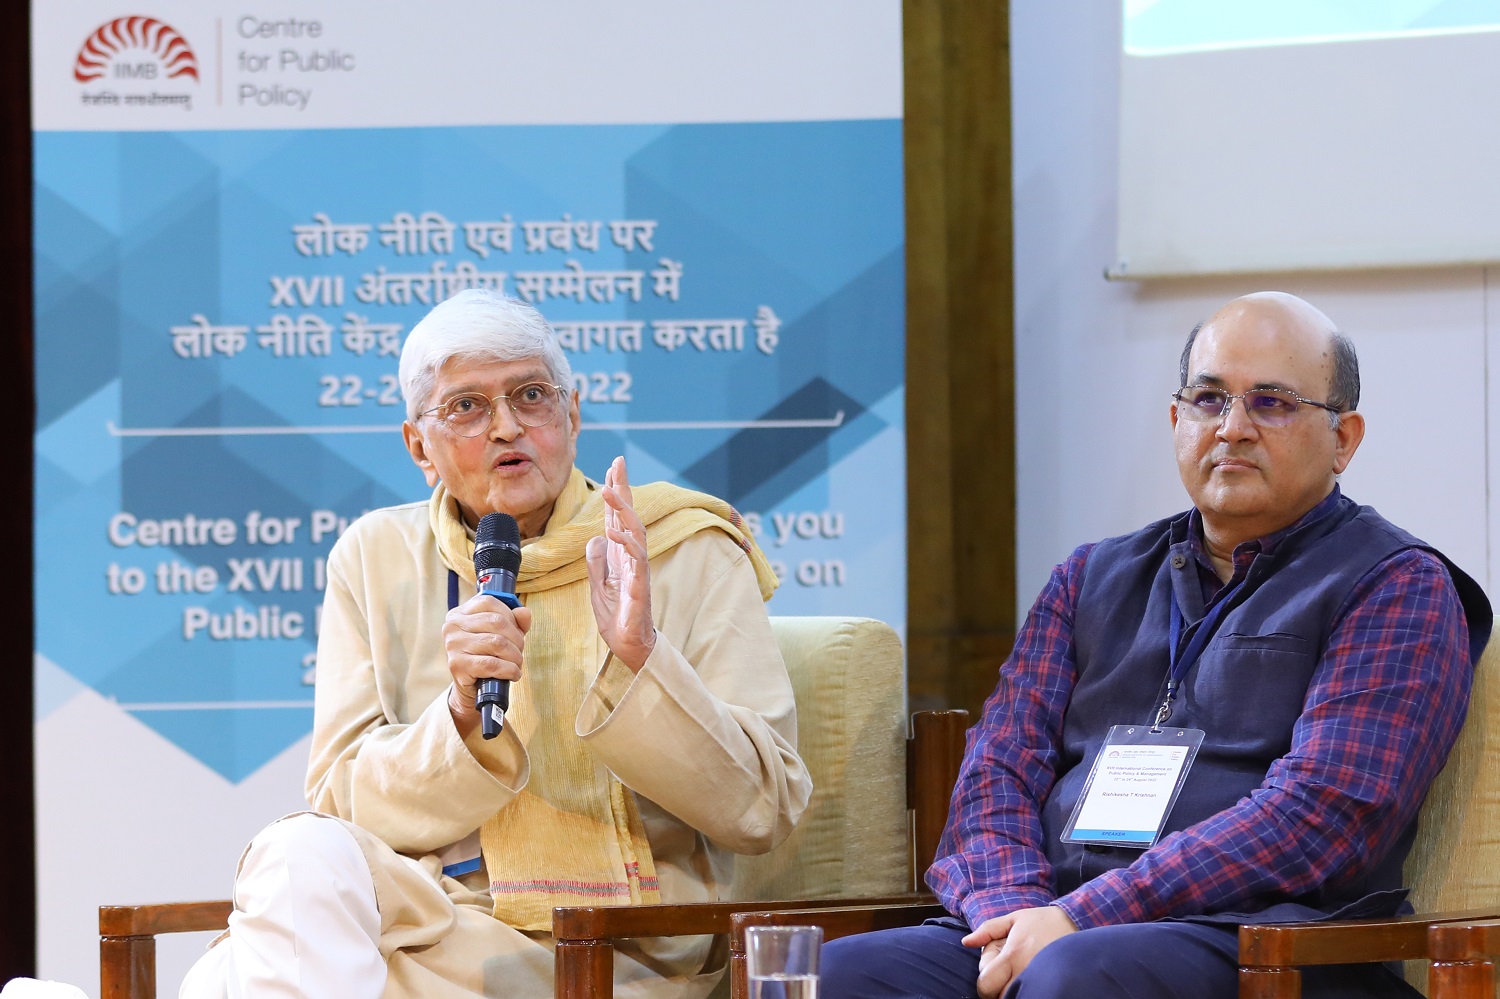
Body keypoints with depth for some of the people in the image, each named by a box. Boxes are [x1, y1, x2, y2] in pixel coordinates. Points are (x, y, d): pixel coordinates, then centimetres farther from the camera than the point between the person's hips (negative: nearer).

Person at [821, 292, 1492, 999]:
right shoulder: (1092, 580, 24)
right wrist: (1009, 913, -9)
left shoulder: (1397, 587, 4)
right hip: (1045, 922, 5)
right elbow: (1000, 765, 14)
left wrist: (1079, 918, -15)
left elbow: (1320, 813, -9)